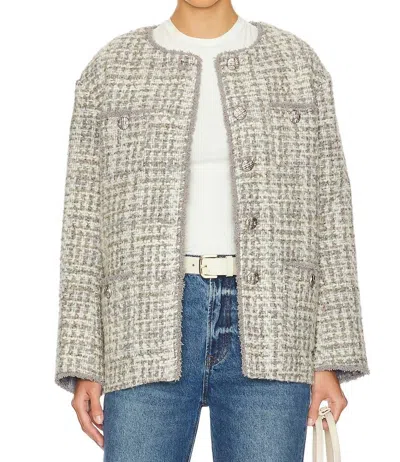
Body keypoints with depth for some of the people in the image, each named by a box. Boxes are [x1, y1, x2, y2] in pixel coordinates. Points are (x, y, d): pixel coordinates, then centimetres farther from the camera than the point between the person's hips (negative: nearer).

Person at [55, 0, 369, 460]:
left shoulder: (299, 63, 9)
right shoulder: (110, 68, 8)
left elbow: (329, 213, 6)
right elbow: (86, 219, 5)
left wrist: (330, 360, 0)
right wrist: (83, 365, 0)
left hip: (266, 328, 1)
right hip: (152, 327, 0)